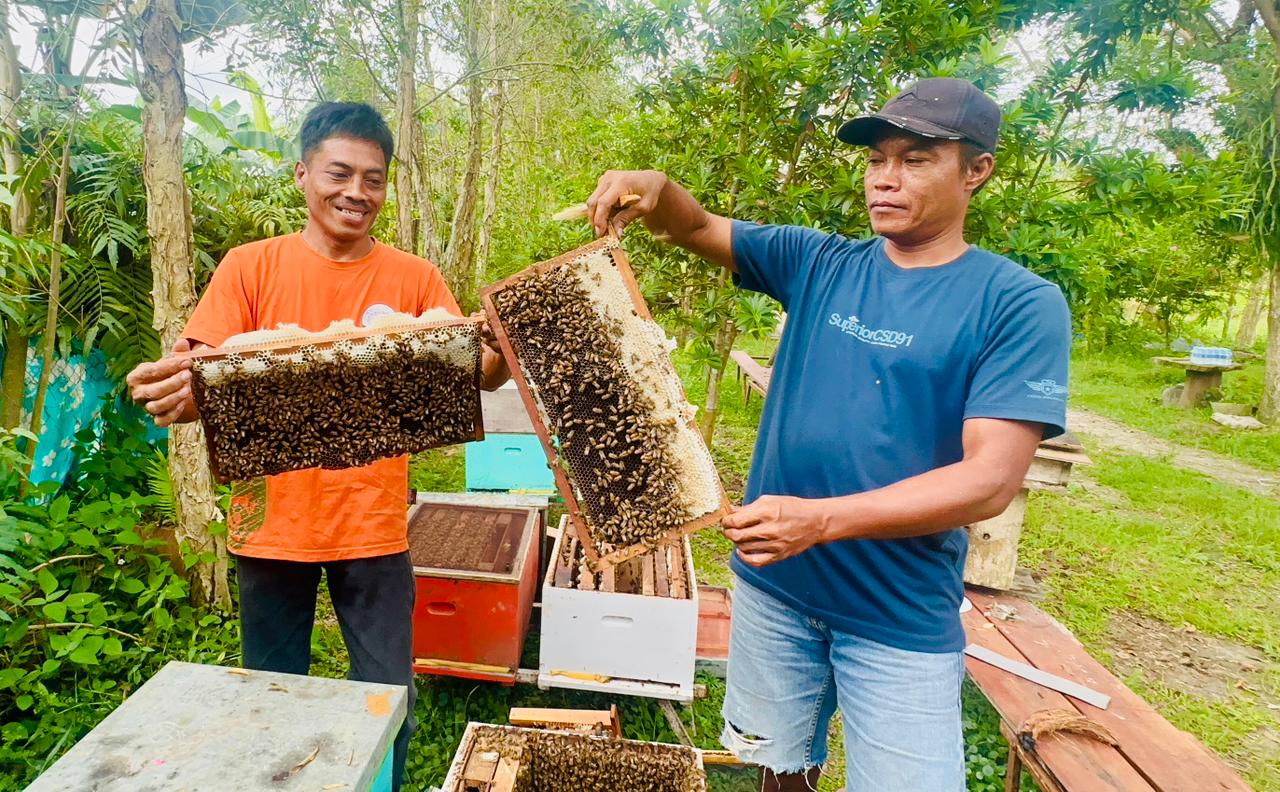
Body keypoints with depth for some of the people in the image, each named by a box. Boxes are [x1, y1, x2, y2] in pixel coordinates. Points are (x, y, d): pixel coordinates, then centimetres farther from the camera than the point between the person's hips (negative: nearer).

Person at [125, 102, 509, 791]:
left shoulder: (414, 279, -1)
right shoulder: (250, 267, -1)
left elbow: (477, 375, -7)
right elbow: (203, 378, -7)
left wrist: (502, 354, -29)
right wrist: (173, 391, -29)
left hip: (373, 525, 0)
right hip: (272, 522, 1)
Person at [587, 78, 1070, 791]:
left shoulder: (1020, 305, -11)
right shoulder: (819, 265, 1)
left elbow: (992, 479, -19)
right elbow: (700, 228, 5)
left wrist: (821, 518, -29)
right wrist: (657, 189, -19)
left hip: (902, 615, -3)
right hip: (773, 583, 4)